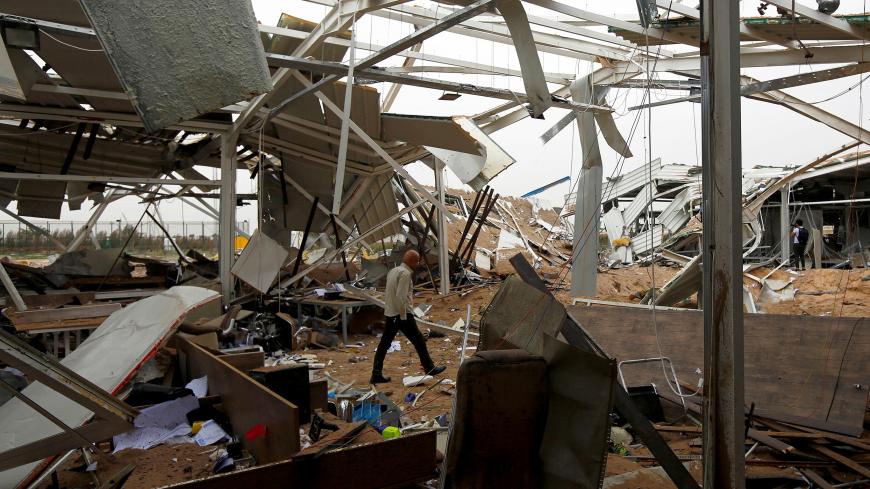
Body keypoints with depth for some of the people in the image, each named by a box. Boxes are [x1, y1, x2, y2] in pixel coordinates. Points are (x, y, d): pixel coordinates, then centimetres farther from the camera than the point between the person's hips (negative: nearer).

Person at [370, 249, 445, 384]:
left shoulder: (393, 271, 13)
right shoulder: (405, 273, -15)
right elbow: (401, 296, -23)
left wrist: (387, 307, 18)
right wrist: (403, 317, -18)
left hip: (390, 314, 9)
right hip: (401, 314, -9)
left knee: (384, 344, 8)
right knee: (419, 341, 5)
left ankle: (376, 374, 8)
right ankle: (430, 368, 16)